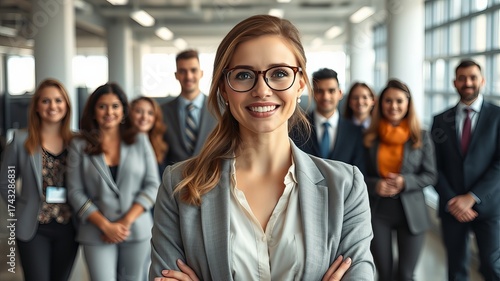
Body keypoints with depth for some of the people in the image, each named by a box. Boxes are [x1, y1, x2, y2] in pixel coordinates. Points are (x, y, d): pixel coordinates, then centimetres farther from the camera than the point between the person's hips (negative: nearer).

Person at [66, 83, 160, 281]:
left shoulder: (139, 141, 4)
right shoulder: (79, 145, 2)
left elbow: (152, 185, 1)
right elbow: (75, 192, -1)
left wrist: (126, 221, -9)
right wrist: (106, 225, -10)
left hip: (137, 231, 1)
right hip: (97, 234, -1)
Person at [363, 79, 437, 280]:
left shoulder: (421, 137, -1)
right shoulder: (369, 137, 0)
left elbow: (431, 175, 1)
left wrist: (405, 182, -16)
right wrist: (375, 184, -16)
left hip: (411, 212, 0)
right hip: (377, 212, 1)